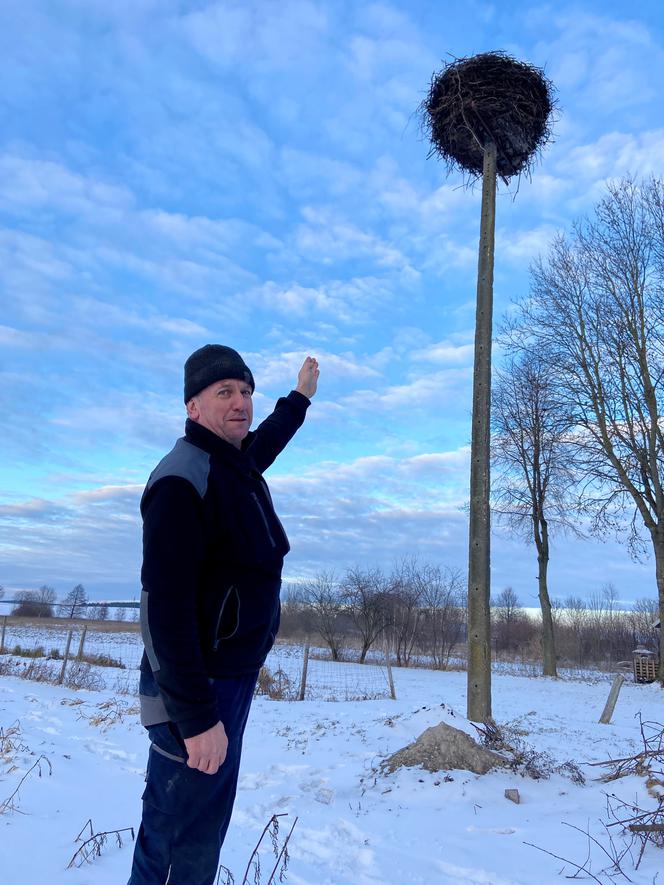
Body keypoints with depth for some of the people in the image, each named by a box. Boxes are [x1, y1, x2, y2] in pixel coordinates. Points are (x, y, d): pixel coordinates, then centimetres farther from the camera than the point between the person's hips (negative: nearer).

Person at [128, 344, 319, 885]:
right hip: (197, 688, -9)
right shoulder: (184, 479, -21)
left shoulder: (238, 464, 6)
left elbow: (265, 443, 32)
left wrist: (300, 398, 44)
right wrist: (196, 716, -26)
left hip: (233, 678, 10)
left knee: (204, 823, 22)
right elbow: (167, 605, -26)